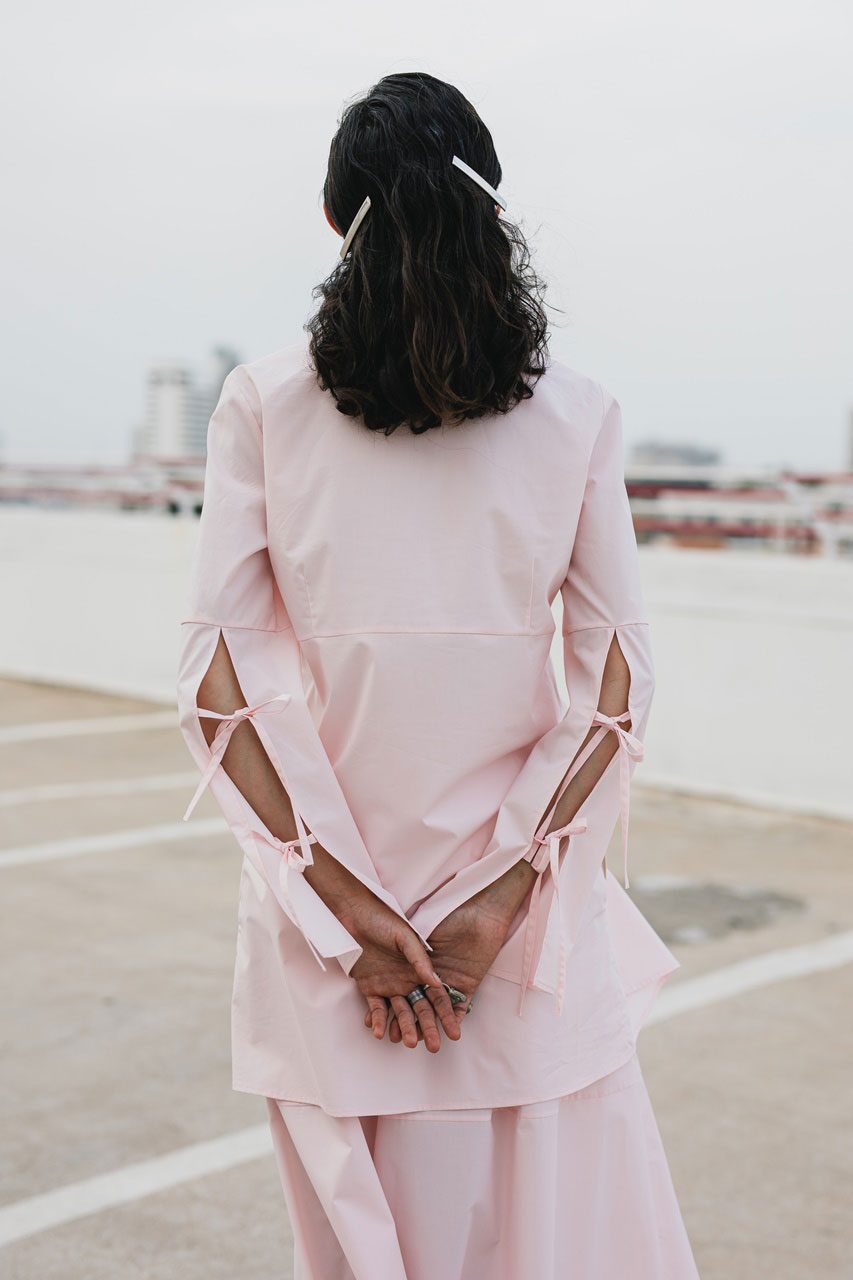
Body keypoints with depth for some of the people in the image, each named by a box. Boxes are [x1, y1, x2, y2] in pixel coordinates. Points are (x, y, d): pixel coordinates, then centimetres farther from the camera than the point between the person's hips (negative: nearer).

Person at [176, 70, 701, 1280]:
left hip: (327, 880, 0)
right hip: (529, 900, 0)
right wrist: (503, 897, -7)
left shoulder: (263, 400, -4)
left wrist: (347, 906, -8)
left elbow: (218, 678, -8)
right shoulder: (577, 413, -3)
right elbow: (616, 690, -5)